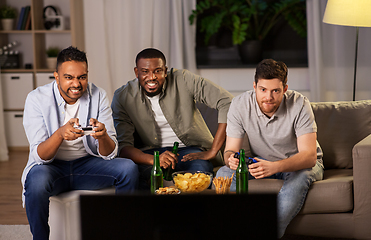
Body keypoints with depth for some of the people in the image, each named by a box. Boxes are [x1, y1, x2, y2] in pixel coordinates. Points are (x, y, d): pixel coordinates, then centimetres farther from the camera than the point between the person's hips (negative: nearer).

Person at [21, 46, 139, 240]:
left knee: (128, 168, -21)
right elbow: (40, 156, -19)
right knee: (37, 178, -36)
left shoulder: (98, 96, -6)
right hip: (52, 167, -3)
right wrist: (60, 134, -40)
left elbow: (109, 154, -9)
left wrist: (102, 136, -34)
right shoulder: (37, 99, -13)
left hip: (86, 164, 3)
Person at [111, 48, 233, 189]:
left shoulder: (183, 80, -10)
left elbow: (227, 103, -13)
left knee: (201, 170, -36)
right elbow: (123, 146, -12)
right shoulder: (122, 98, -7)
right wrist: (154, 160, -34)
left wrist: (212, 152, -16)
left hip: (188, 150, 0)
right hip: (149, 153, 0)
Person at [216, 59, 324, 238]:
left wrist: (275, 167, -49)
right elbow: (230, 150, -13)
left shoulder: (299, 104, -24)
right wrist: (231, 159, -41)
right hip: (263, 163, 3)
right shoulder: (240, 105, -16)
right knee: (224, 174, -23)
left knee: (299, 177, -38)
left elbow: (309, 156, -30)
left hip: (301, 164, -3)